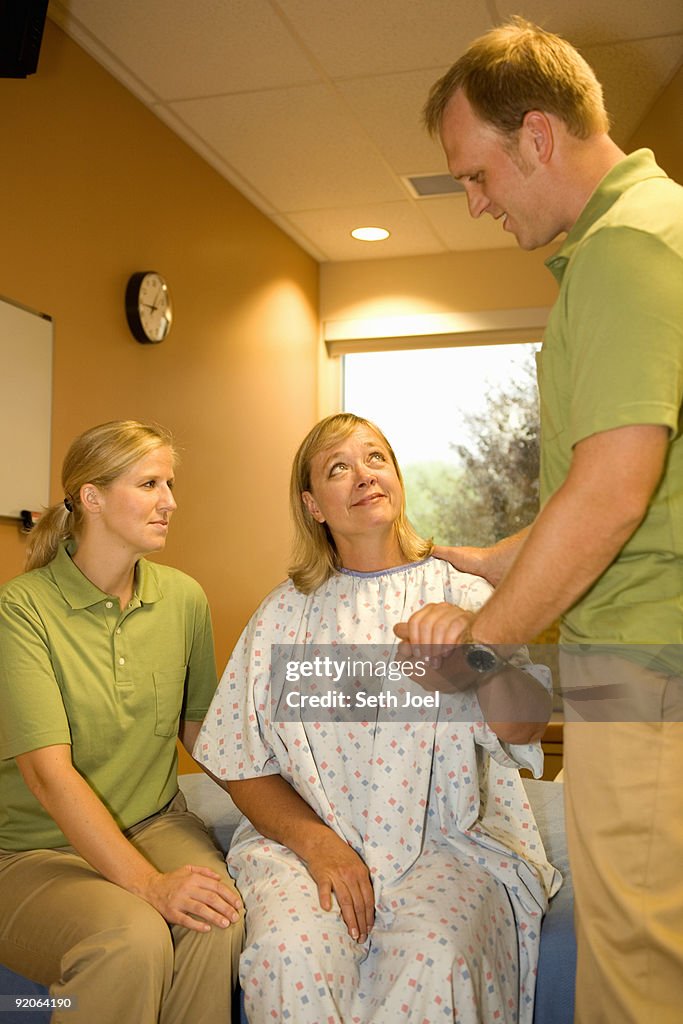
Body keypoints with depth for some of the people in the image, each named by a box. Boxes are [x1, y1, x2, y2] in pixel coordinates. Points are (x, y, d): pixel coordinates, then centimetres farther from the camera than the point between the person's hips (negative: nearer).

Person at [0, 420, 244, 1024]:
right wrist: (150, 884, -29)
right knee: (133, 938, -32)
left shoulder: (183, 598, 0)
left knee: (219, 921, -27)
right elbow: (51, 775, -21)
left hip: (154, 824, 4)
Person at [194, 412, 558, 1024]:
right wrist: (316, 842, -11)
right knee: (292, 952, -28)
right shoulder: (287, 612, 9)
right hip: (305, 834, 1)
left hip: (447, 842, -1)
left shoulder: (461, 594, 5)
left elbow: (524, 729, -11)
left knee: (434, 959, -29)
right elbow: (243, 769, 7)